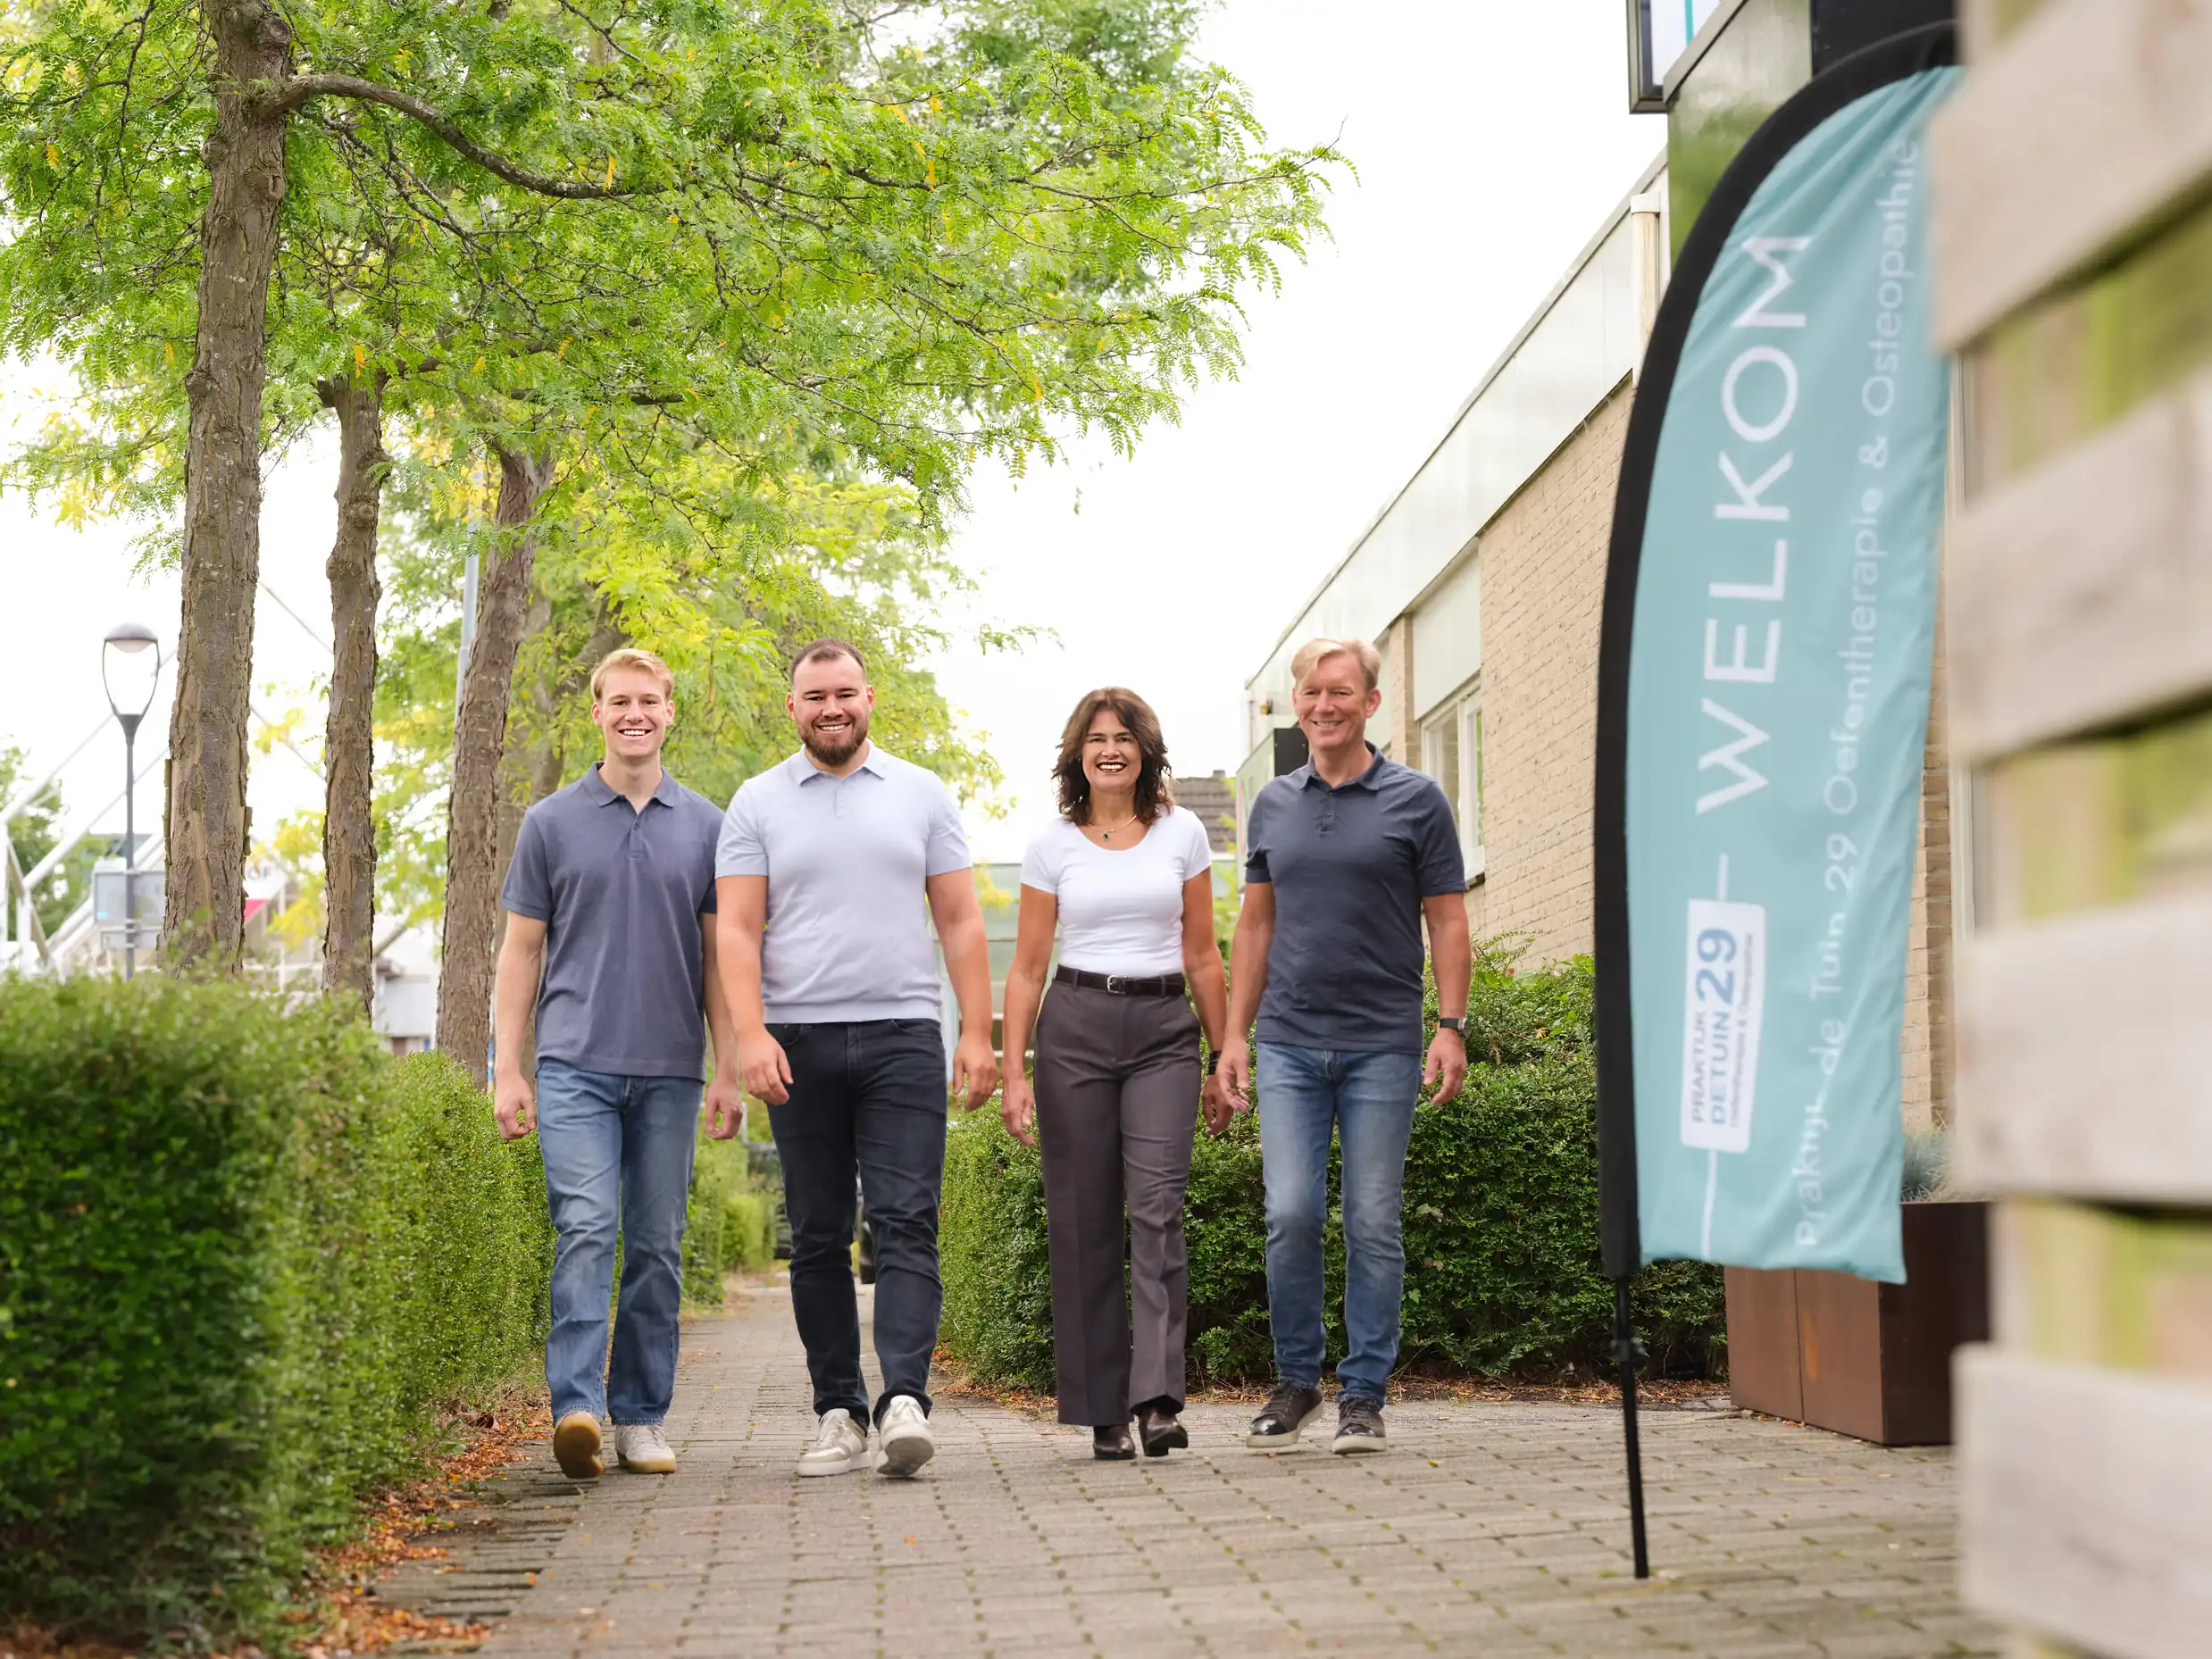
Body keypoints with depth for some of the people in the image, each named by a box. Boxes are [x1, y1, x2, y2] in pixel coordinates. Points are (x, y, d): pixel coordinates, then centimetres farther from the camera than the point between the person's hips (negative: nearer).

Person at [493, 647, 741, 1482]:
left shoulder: (705, 827, 10)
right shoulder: (551, 823, 7)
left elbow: (718, 957, 10)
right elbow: (521, 951, 8)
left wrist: (729, 1070, 3)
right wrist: (506, 1070, 1)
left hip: (670, 1071, 2)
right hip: (575, 1066, -2)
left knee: (657, 1248, 4)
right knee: (586, 1231, -15)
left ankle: (642, 1417, 12)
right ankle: (577, 1410, -22)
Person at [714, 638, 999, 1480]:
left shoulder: (921, 795, 10)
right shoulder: (758, 804, 8)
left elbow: (961, 922, 9)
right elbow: (737, 931, 2)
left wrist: (978, 1032, 0)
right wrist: (751, 1034, -11)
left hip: (902, 1037, 0)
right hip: (799, 1041, 0)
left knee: (907, 1222, -10)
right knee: (819, 1236, 4)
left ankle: (904, 1399, -17)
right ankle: (838, 1411, 9)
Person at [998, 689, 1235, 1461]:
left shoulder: (1182, 834, 7)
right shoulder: (1053, 844, 5)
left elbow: (1202, 956, 11)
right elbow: (1027, 968, 6)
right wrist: (1013, 1071, -2)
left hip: (1163, 1029, 0)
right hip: (1076, 1027, 0)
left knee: (1157, 1205, -15)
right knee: (1084, 1218, -1)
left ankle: (1158, 1397, -21)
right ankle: (1103, 1410, 6)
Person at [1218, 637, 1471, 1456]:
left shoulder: (1415, 801, 2)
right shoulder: (1274, 805, 12)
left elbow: (1448, 922, 2)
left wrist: (1452, 1028, -8)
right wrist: (1234, 1032, 10)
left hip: (1382, 1047, -2)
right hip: (1289, 1045, 2)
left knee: (1373, 1224, 0)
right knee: (1290, 1214, -4)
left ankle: (1364, 1395, 8)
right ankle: (1296, 1380, 11)